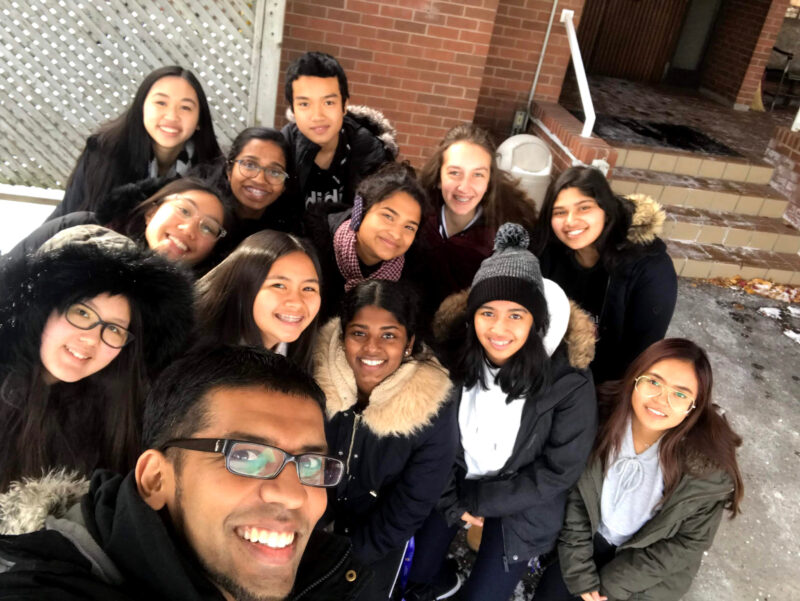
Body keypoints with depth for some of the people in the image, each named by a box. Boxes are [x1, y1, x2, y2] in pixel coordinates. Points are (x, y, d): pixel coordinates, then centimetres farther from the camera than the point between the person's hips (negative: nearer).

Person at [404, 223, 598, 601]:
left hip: (522, 507, -2)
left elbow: (558, 473, -18)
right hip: (454, 481, 2)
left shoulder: (570, 379, -25)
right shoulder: (452, 353, -19)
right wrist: (452, 500, -11)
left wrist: (474, 499, -16)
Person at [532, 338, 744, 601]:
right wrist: (580, 572, -12)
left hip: (651, 572, -2)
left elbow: (689, 543, -14)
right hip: (596, 538, 2)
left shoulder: (708, 466, -26)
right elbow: (575, 498, -10)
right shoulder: (604, 414, -21)